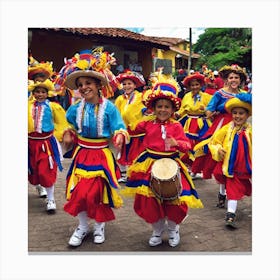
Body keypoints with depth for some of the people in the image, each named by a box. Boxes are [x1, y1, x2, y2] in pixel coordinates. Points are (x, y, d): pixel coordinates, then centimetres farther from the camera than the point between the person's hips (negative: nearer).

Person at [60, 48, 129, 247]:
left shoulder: (109, 107, -12)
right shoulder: (75, 109, -1)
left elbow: (119, 129, -8)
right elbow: (70, 129, 16)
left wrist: (120, 137, -29)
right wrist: (68, 138, -3)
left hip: (102, 155, -3)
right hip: (82, 154, 3)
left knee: (98, 192, 5)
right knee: (79, 192, 5)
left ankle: (100, 226, 30)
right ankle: (83, 227, 27)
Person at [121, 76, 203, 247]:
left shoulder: (176, 126, -2)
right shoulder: (148, 124, 3)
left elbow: (187, 146, -8)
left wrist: (176, 143, -27)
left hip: (170, 164, -1)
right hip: (149, 165, 2)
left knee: (174, 200, -1)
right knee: (148, 201, 1)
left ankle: (173, 229, 31)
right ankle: (158, 230, 29)